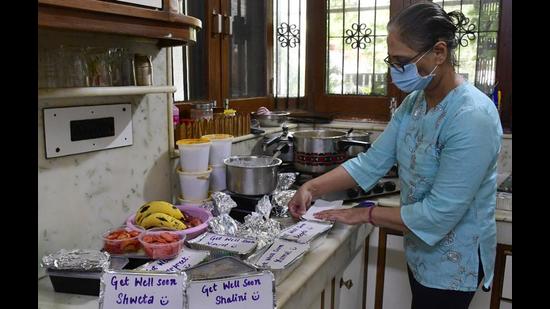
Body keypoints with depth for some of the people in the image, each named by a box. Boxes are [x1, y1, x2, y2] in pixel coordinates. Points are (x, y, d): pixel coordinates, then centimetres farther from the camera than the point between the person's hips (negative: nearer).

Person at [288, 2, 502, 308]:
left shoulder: (472, 117, -28)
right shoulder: (414, 101, -2)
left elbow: (440, 214, -29)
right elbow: (372, 163, -2)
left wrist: (365, 214, -20)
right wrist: (312, 188, -11)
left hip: (453, 262, -7)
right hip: (421, 251, 7)